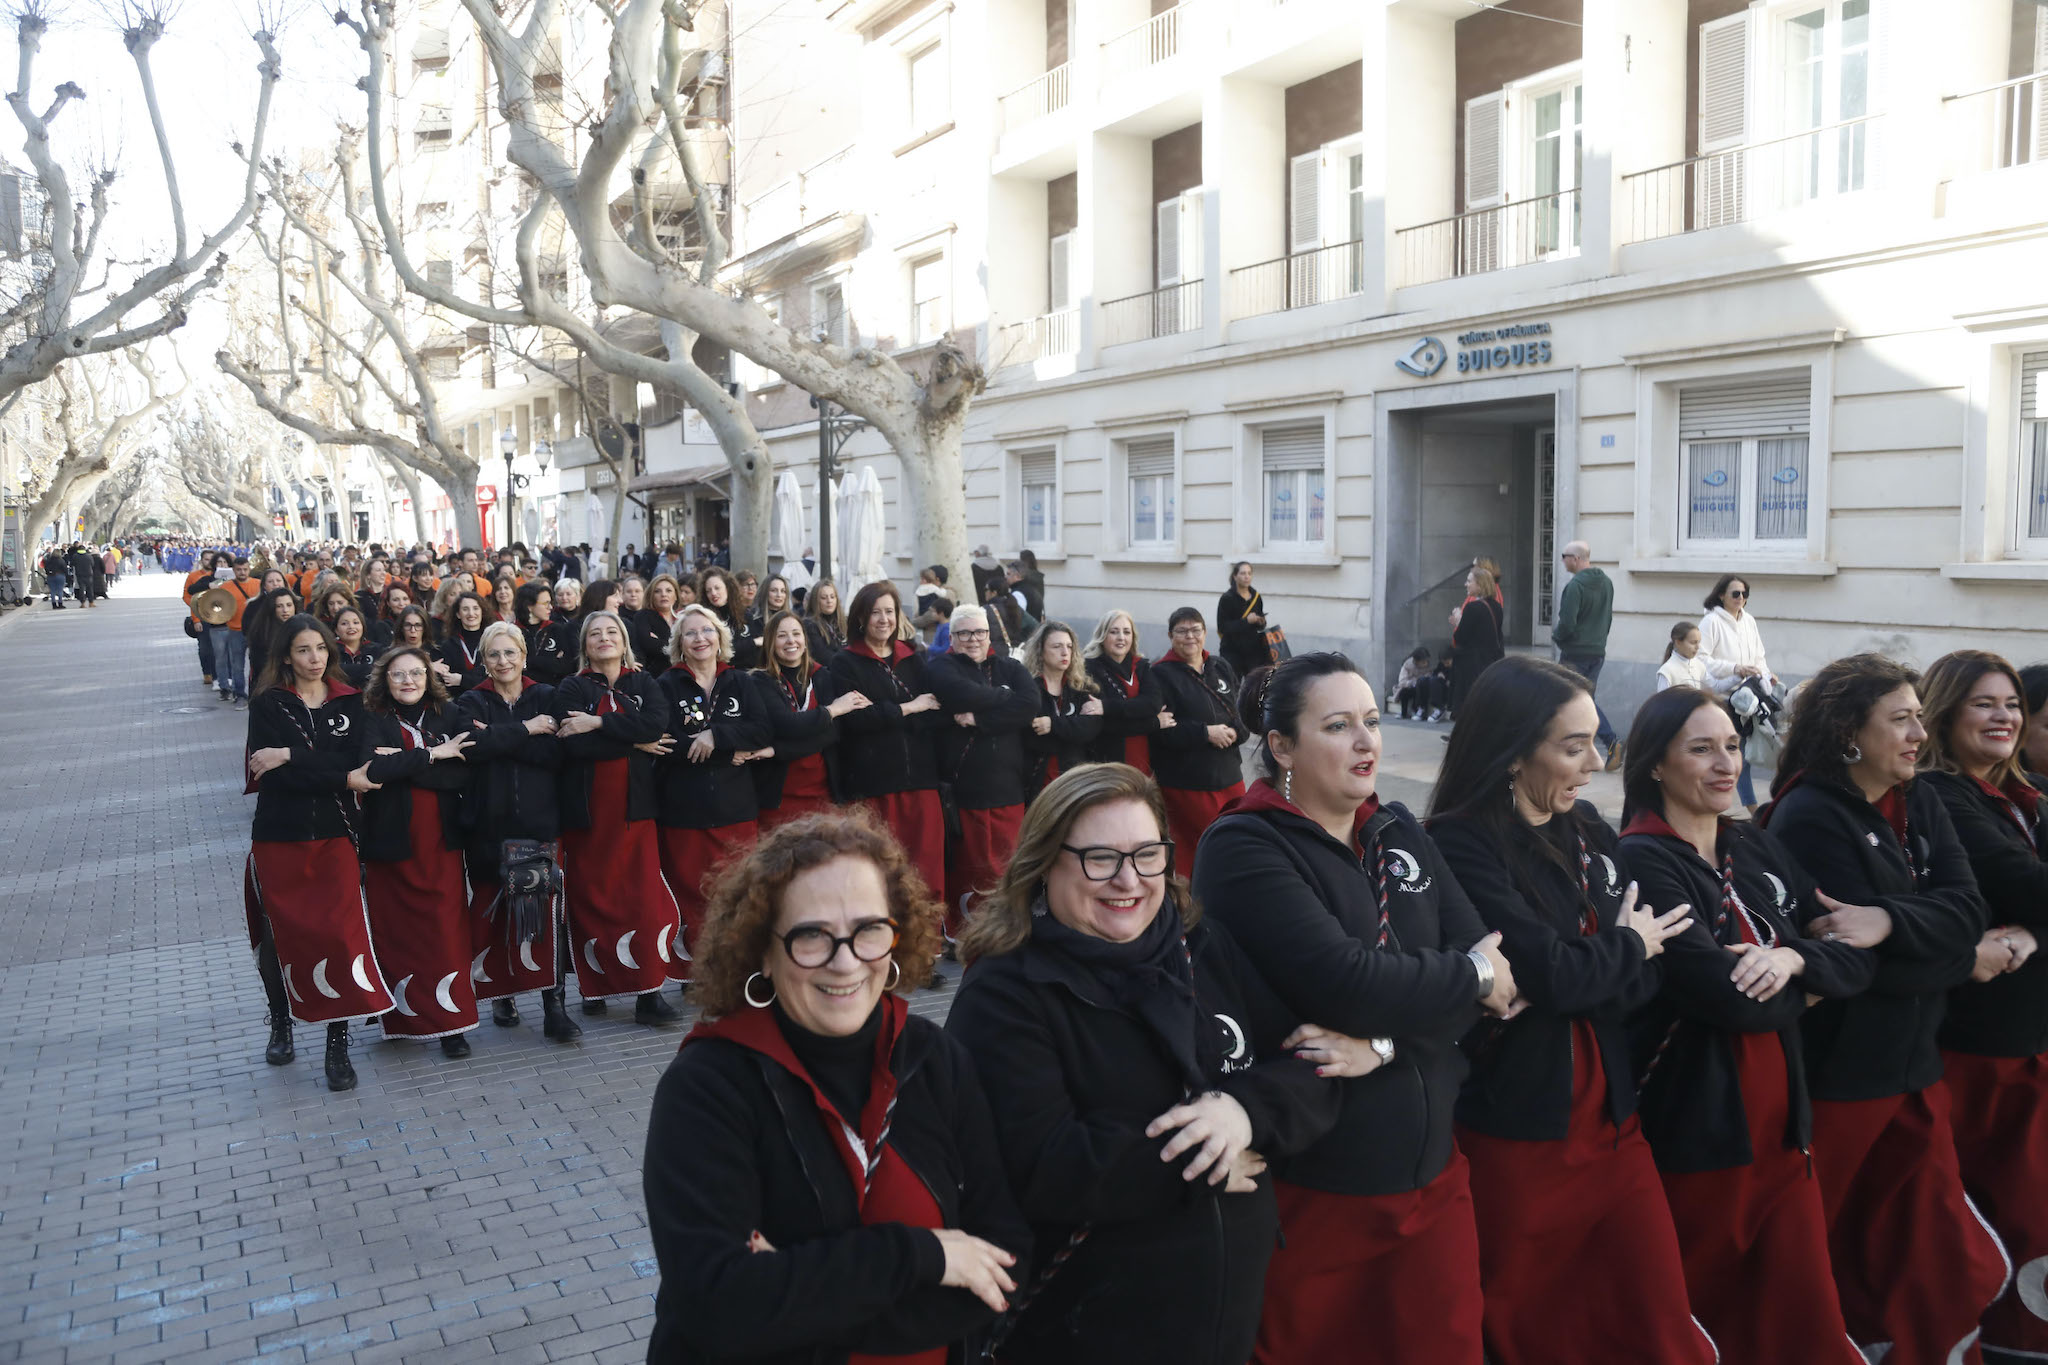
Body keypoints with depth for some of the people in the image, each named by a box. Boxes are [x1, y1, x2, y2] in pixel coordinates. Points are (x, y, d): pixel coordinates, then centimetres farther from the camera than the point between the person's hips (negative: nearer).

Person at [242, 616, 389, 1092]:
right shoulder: (269, 704, 2)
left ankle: (338, 1044, 1)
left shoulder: (349, 702, 6)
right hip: (279, 836, 0)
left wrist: (291, 757, -18)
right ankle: (281, 1023, 32)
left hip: (334, 835, 0)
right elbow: (265, 771, -11)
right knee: (280, 935, 7)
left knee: (340, 935, -8)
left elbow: (352, 761, -8)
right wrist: (342, 778, -15)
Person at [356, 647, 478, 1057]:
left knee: (446, 930, -2)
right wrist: (431, 755, -15)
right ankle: (401, 1018, 18)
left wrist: (402, 764, -14)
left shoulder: (446, 716, 7)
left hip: (440, 843, 1)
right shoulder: (373, 720, 0)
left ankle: (450, 1023, 5)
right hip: (391, 843, -1)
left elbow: (464, 770, -8)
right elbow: (372, 767, -19)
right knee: (396, 931, 4)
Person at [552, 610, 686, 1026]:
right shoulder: (572, 688, 5)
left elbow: (657, 722, -11)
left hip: (634, 807, 1)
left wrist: (598, 723, -15)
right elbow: (573, 744, -13)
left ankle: (648, 992, -1)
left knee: (644, 896, -6)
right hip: (587, 808, -1)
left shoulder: (643, 684, 11)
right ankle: (595, 987, 17)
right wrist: (634, 743, -11)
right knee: (590, 898, 3)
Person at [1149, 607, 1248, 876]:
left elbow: (1242, 714, 12)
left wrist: (1233, 732, -10)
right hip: (1184, 781, -6)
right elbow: (1160, 729, -16)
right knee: (1188, 846, 2)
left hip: (1227, 775, 6)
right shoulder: (1162, 674, -8)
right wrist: (1206, 733, -18)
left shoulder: (1222, 668, 12)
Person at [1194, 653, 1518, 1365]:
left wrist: (1384, 1043, -19)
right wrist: (1470, 974, -10)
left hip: (1432, 1173, 6)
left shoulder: (1400, 836, 7)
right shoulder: (1242, 849, -14)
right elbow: (1345, 982, -26)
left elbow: (1495, 974, -3)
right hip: (1311, 1191, -6)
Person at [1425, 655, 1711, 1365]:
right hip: (1515, 1135, -6)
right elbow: (1550, 973, -23)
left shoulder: (1587, 831, 5)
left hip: (1611, 1120, 6)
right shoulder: (1461, 847, -16)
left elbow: (1645, 978, 1)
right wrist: (1627, 947, -4)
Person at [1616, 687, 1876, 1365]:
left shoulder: (1757, 848, 8)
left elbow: (1860, 959, 5)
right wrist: (1799, 992, -4)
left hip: (1780, 1123, 6)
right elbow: (1724, 993, -23)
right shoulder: (1641, 862, -14)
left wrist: (1791, 957, -15)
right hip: (1691, 1129, -6)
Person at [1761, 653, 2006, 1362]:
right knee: (1814, 1251, 8)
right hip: (1835, 1072, -7)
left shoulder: (1921, 806, 7)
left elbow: (1966, 909, -9)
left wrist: (1891, 921, -24)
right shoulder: (1810, 818, -15)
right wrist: (1962, 958, -12)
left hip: (1912, 1064, 7)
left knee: (1940, 1262, 12)